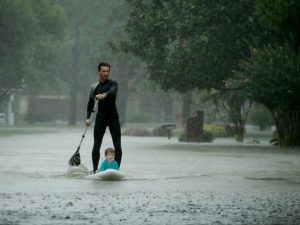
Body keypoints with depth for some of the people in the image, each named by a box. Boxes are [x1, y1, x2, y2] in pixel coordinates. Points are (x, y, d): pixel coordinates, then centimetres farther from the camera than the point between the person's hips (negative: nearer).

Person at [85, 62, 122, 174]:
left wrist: (104, 95, -48)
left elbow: (112, 91, -26)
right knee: (96, 145, -4)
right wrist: (88, 117, -1)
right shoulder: (94, 87, 7)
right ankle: (95, 169, 2)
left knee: (117, 145, -5)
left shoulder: (113, 84, -2)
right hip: (100, 117, 2)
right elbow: (90, 103, 13)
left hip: (113, 116, -2)